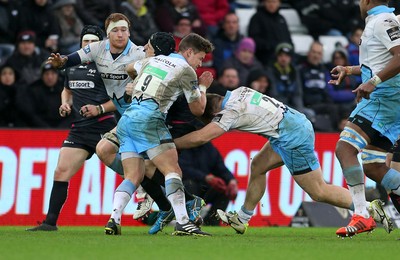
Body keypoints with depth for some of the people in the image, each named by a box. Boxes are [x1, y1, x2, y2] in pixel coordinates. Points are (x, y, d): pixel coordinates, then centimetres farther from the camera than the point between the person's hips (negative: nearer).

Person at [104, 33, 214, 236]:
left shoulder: (153, 60, 23)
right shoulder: (186, 70, 3)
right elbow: (197, 109, 10)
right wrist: (203, 87, 28)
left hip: (126, 118, 7)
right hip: (148, 119, -7)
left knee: (133, 177, 6)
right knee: (172, 170, -10)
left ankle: (114, 219, -11)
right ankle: (182, 222, -21)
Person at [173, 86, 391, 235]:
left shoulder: (232, 111, -15)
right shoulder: (238, 93, 10)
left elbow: (201, 137, -18)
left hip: (294, 138, -10)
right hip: (297, 123, 10)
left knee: (318, 192, -5)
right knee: (258, 167, 14)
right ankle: (242, 219, 21)